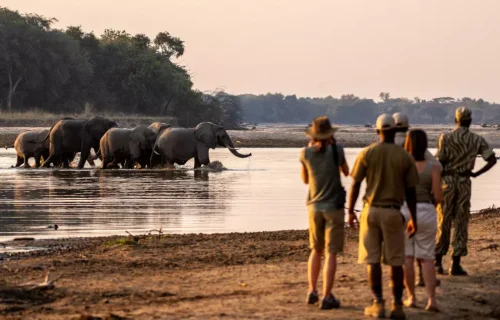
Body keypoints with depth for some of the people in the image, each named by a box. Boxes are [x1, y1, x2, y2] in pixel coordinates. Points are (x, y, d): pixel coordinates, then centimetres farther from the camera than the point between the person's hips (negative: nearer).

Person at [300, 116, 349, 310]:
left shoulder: (305, 154, -5)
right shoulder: (336, 150, -11)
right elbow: (346, 172, 9)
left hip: (314, 207, 3)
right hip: (334, 207, -3)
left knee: (316, 250, 20)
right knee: (331, 253, -1)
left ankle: (312, 291, 15)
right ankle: (327, 297, -6)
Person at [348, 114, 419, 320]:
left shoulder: (367, 153, -3)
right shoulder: (405, 157, -2)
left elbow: (355, 185, -3)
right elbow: (410, 191, 0)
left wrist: (350, 211, 9)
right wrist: (413, 219, 8)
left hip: (371, 210, 0)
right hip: (393, 212, 0)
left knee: (372, 259, 4)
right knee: (396, 261, 6)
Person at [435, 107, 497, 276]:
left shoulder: (446, 138, -8)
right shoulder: (477, 140, 0)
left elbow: (439, 163, -10)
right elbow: (492, 160, -4)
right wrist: (476, 174, 7)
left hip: (446, 181, -1)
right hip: (464, 182, 1)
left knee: (443, 223, 7)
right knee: (461, 223, 6)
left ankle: (438, 262, 10)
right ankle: (455, 264, 3)